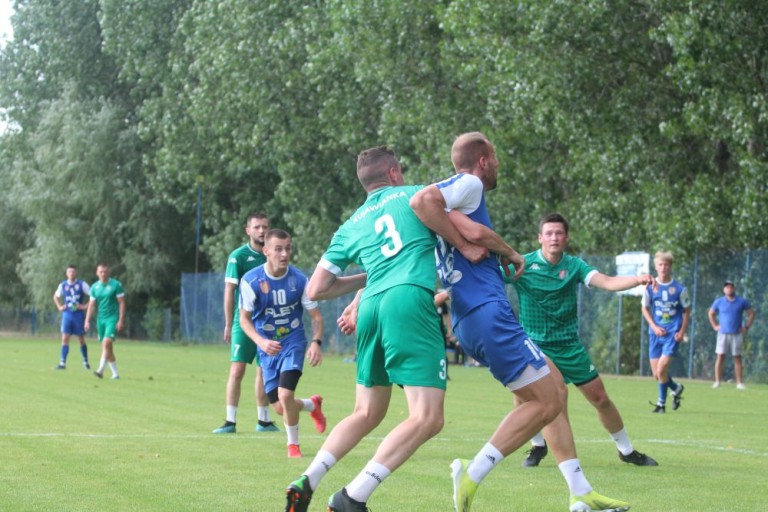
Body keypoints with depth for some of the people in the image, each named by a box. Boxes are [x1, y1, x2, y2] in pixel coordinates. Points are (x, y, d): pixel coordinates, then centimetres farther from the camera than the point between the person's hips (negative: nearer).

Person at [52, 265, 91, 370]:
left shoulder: (82, 284, -4)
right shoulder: (63, 285, 5)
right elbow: (55, 296, 22)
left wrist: (86, 306, -11)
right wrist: (59, 307, 8)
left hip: (79, 315, -2)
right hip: (67, 314, 2)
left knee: (81, 339, 5)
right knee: (65, 338, -6)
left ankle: (85, 362, 20)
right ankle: (62, 363, -7)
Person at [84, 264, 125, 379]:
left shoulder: (116, 285, -5)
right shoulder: (94, 287, 9)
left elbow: (122, 303, -5)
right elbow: (91, 305, 12)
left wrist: (120, 321, -12)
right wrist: (87, 321, 3)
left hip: (112, 318, -5)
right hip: (100, 319, 5)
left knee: (106, 343, -20)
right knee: (107, 347, 7)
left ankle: (101, 370, -24)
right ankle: (115, 373, 15)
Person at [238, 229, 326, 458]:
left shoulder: (299, 280, -13)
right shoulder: (251, 281, -14)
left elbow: (316, 316, -4)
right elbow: (244, 319, -6)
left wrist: (316, 342, -23)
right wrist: (261, 342, -24)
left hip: (293, 342, -1)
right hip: (267, 346, 2)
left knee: (285, 396, -20)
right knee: (280, 408, 2)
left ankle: (293, 445, 6)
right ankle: (312, 405, 37)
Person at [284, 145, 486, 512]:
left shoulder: (350, 227, 26)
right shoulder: (410, 195, 18)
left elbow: (315, 290, 22)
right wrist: (466, 247, 6)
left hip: (371, 306, 6)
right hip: (411, 301, -6)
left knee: (367, 414, 22)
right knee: (427, 419, -10)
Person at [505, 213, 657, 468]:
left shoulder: (574, 265, -3)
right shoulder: (523, 264, -8)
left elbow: (607, 282, -16)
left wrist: (638, 280, -33)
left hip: (568, 346, 2)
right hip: (533, 344, -2)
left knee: (600, 399, 3)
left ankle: (626, 450, 24)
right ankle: (538, 446, 10)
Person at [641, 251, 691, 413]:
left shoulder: (679, 289, -4)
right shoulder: (650, 287, 0)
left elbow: (687, 310, 6)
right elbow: (645, 308, 10)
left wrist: (682, 331, -5)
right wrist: (654, 326, -3)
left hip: (673, 334, -3)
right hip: (656, 333, 3)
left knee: (661, 369, -15)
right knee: (656, 373, 4)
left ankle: (661, 402, 4)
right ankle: (676, 388, 34)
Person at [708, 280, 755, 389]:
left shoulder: (742, 301, 3)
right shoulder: (719, 302, 6)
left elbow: (751, 313, 11)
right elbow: (711, 313, 19)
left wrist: (746, 327, 3)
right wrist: (715, 326, 9)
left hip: (737, 334, 0)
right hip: (723, 334, 0)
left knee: (737, 358, 2)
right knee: (720, 357, -5)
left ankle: (740, 383, 4)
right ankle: (717, 381, -3)